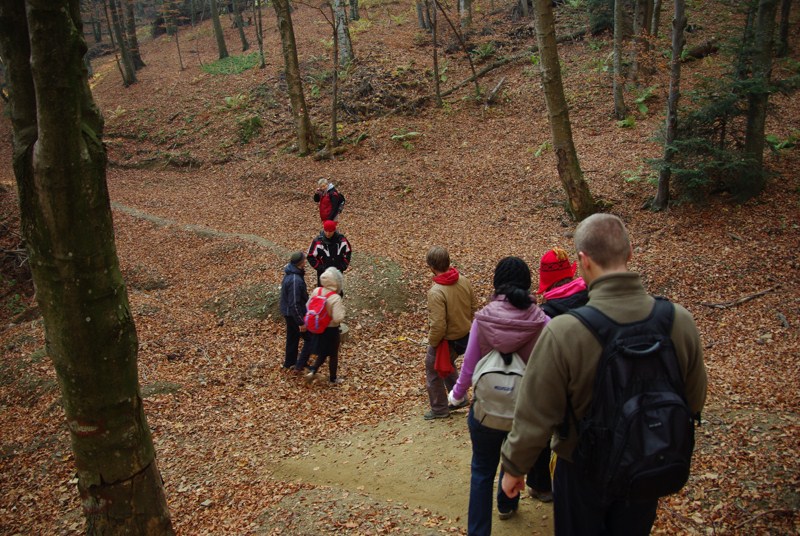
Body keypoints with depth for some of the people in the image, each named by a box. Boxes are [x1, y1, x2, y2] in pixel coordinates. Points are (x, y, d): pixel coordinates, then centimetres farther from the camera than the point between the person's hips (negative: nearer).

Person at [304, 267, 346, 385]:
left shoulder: (316, 291, -10)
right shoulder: (336, 298, -28)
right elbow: (338, 318, -30)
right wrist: (342, 307, -15)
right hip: (331, 330, -5)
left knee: (322, 353, 25)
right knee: (333, 355, 15)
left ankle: (312, 371, 11)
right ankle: (333, 379, 29)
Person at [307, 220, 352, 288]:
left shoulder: (341, 239, -12)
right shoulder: (318, 241, -19)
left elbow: (348, 252, 3)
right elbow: (311, 257, -12)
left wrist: (343, 266, -6)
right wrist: (321, 268, -17)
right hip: (323, 273, -2)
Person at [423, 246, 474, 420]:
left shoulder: (436, 292, -31)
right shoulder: (464, 281, -8)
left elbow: (438, 325, -29)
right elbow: (472, 309, 5)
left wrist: (432, 343, -11)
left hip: (446, 340, -7)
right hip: (465, 336, 7)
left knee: (434, 372, 17)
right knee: (447, 366, 31)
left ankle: (439, 409, 31)